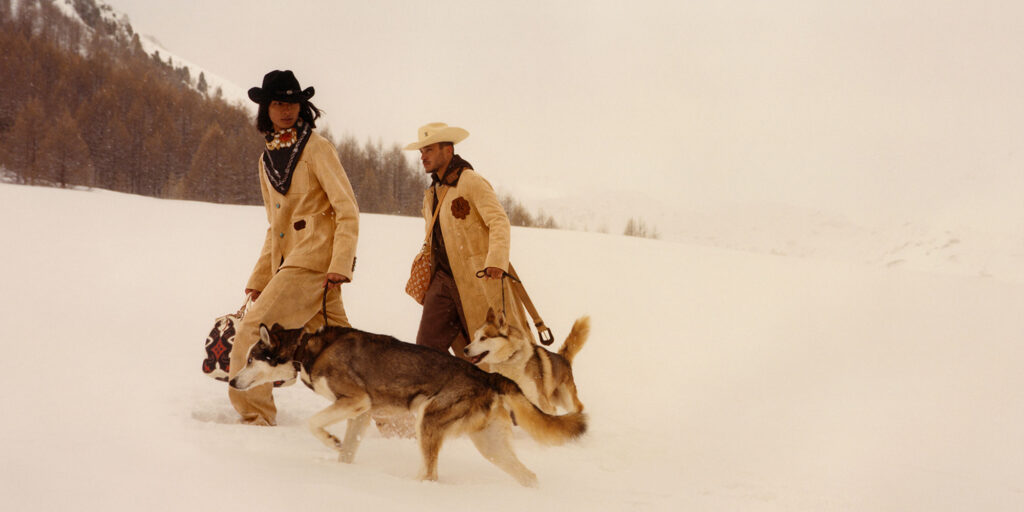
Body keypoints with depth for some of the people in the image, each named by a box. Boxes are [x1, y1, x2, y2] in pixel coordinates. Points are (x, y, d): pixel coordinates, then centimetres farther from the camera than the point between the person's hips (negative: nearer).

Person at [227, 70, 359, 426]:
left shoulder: (316, 148, -2)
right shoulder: (267, 159, 19)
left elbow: (348, 211, -7)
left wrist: (340, 264, -18)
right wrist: (259, 278, 18)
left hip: (315, 257, -7)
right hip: (289, 261, 7)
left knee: (253, 331, -13)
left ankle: (255, 418, -7)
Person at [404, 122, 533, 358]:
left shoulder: (471, 182, -8)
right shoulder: (432, 192, 17)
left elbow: (500, 222, -19)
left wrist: (496, 260, -34)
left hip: (480, 279, -7)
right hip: (444, 280, 7)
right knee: (426, 345, -5)